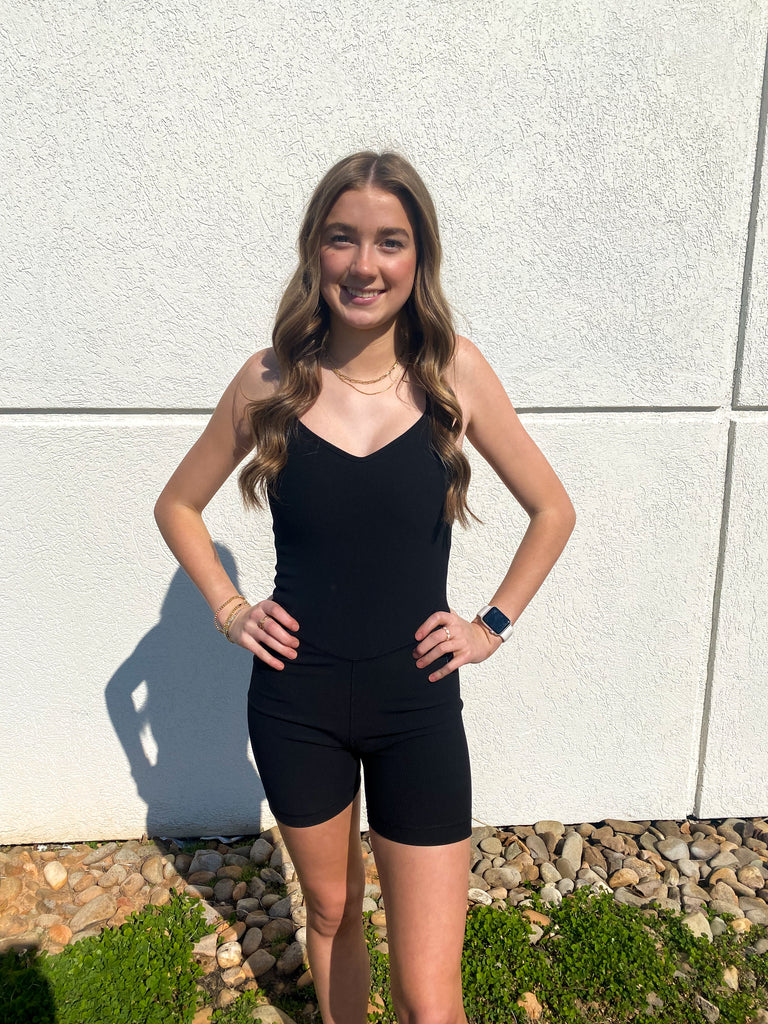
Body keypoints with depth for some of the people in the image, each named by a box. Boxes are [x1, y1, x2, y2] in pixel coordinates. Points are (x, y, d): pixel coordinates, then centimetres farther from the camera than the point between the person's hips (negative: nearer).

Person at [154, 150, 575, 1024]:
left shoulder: (455, 372, -8)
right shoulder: (270, 380, -6)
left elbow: (552, 510, 3)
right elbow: (178, 506, 8)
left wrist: (493, 624, -2)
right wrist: (229, 610, -1)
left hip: (417, 706, -1)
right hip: (296, 703, 2)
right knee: (331, 913, 25)